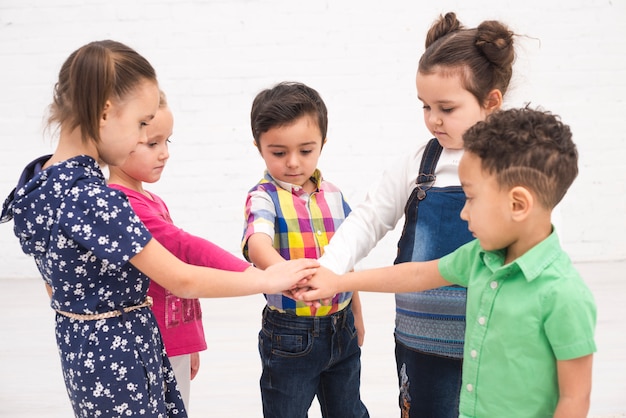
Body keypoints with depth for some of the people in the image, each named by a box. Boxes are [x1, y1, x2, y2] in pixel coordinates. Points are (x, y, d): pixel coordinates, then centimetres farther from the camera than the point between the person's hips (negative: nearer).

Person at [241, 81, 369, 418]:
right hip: (290, 335, -5)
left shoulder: (333, 195, 3)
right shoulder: (263, 197, -14)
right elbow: (258, 244, -36)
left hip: (341, 328, 5)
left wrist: (356, 314, 19)